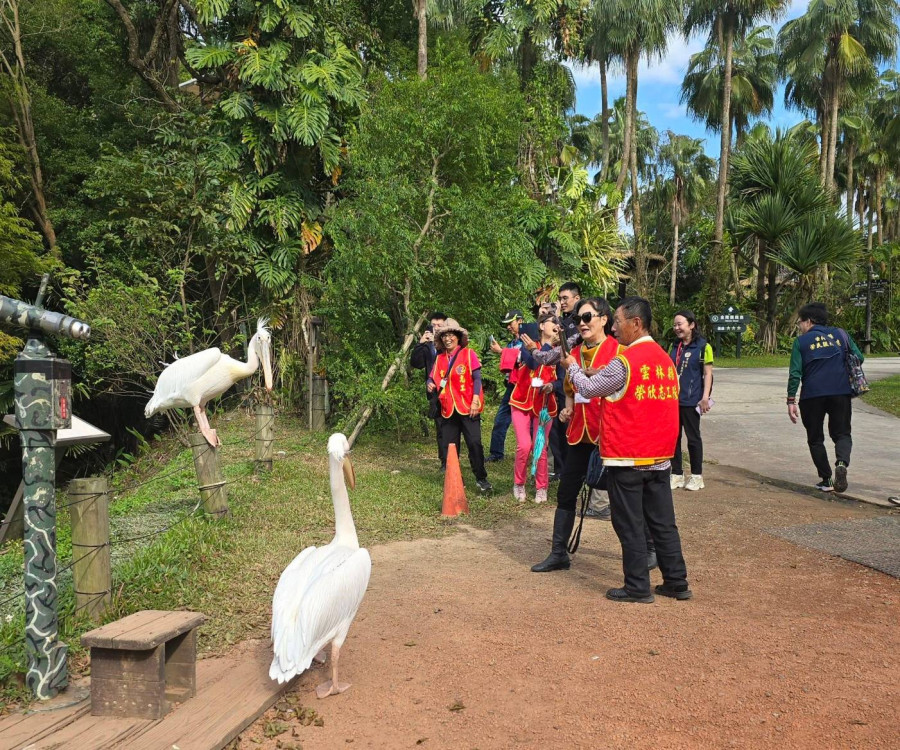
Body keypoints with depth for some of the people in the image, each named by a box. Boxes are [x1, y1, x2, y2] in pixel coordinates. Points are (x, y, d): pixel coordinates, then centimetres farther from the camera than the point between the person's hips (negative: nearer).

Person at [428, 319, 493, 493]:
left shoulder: (468, 354, -2)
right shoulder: (440, 358, 11)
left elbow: (477, 379, -5)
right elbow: (432, 378, 14)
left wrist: (475, 401, -14)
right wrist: (430, 385, -10)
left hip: (467, 407, -4)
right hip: (448, 409, 4)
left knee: (474, 443, -6)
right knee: (449, 446, 6)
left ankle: (481, 478, 6)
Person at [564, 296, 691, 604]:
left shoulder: (625, 361, -15)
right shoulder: (665, 359, 9)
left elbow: (589, 389, -7)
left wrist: (572, 367, 11)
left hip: (627, 457, -7)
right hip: (660, 457, 7)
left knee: (630, 524, 3)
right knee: (663, 522, 14)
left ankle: (637, 587, 10)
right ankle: (676, 583, 20)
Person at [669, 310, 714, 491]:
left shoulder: (703, 346, -7)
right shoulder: (674, 346, 11)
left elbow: (708, 373, -8)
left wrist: (705, 398, -15)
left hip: (691, 400, -6)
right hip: (672, 399, 6)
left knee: (693, 437, 4)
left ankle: (697, 476, 15)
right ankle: (677, 474, 17)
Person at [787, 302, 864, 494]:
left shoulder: (801, 341, 1)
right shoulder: (840, 334, 8)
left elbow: (795, 373, -5)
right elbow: (858, 358, 6)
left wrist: (791, 401, -4)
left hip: (812, 395, -2)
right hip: (841, 392, 2)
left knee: (816, 438, 13)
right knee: (842, 433, 10)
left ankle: (826, 479, 11)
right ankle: (842, 462, -20)